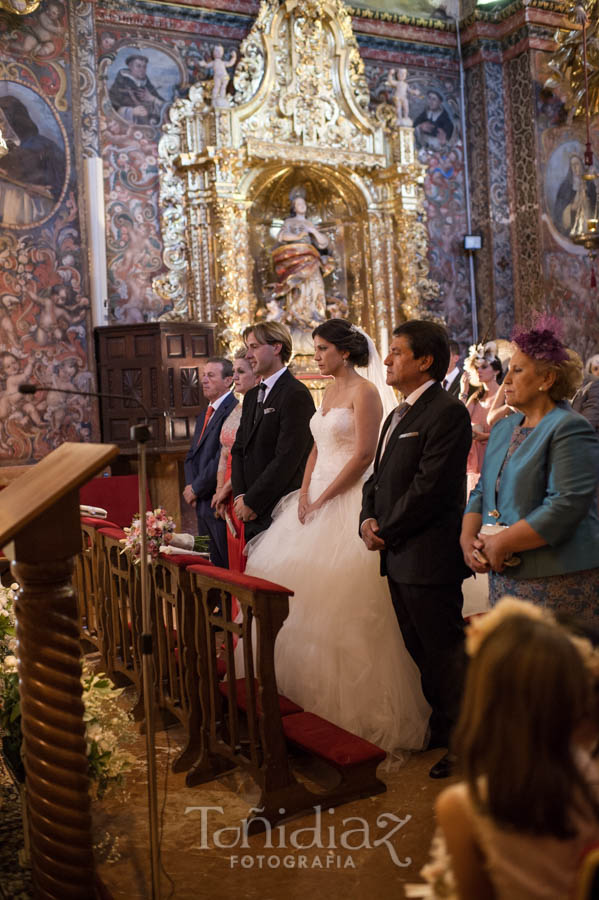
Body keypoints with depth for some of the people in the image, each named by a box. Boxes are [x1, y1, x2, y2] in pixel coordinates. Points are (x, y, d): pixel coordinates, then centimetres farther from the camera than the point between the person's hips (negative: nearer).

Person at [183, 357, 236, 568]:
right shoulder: (203, 417, 19)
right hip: (202, 504, 9)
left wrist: (197, 489, -11)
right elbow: (192, 456, 19)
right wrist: (190, 487, 1)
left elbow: (224, 458, -20)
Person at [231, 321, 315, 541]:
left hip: (280, 513, -8)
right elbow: (239, 449, 16)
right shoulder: (252, 396, 17)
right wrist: (240, 495, 0)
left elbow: (286, 459, -17)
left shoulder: (296, 395, -11)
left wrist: (251, 501, -12)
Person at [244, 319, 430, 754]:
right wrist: (304, 494, 1)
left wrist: (323, 500, -16)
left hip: (348, 500, -9)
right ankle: (312, 689, 20)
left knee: (342, 598, -7)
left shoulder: (364, 392, -9)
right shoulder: (329, 393, 16)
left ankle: (353, 700, 5)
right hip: (318, 498, 9)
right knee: (306, 588, 9)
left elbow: (363, 455, -17)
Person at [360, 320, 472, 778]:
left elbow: (430, 487, -21)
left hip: (429, 559, -10)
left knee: (444, 654, 1)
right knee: (420, 651, 19)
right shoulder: (397, 417, 17)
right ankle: (441, 730, 34)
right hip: (399, 557, 10)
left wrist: (387, 532, -14)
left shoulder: (448, 412, -14)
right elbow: (379, 477, 19)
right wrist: (368, 519, 0)